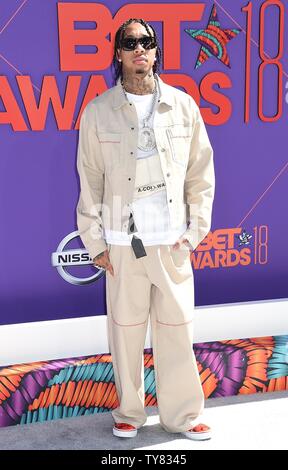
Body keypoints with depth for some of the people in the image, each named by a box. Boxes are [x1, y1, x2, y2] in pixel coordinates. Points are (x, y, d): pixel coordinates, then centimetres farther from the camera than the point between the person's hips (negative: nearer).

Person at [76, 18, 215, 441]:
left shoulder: (182, 105, 4)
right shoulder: (98, 111, 1)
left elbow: (201, 173, 7)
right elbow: (90, 182, 2)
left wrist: (196, 229, 2)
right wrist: (95, 242, 0)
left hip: (173, 242, 1)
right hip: (123, 242, -1)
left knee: (177, 329, 6)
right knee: (126, 329, 8)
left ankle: (182, 415, 22)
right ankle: (129, 413, 26)